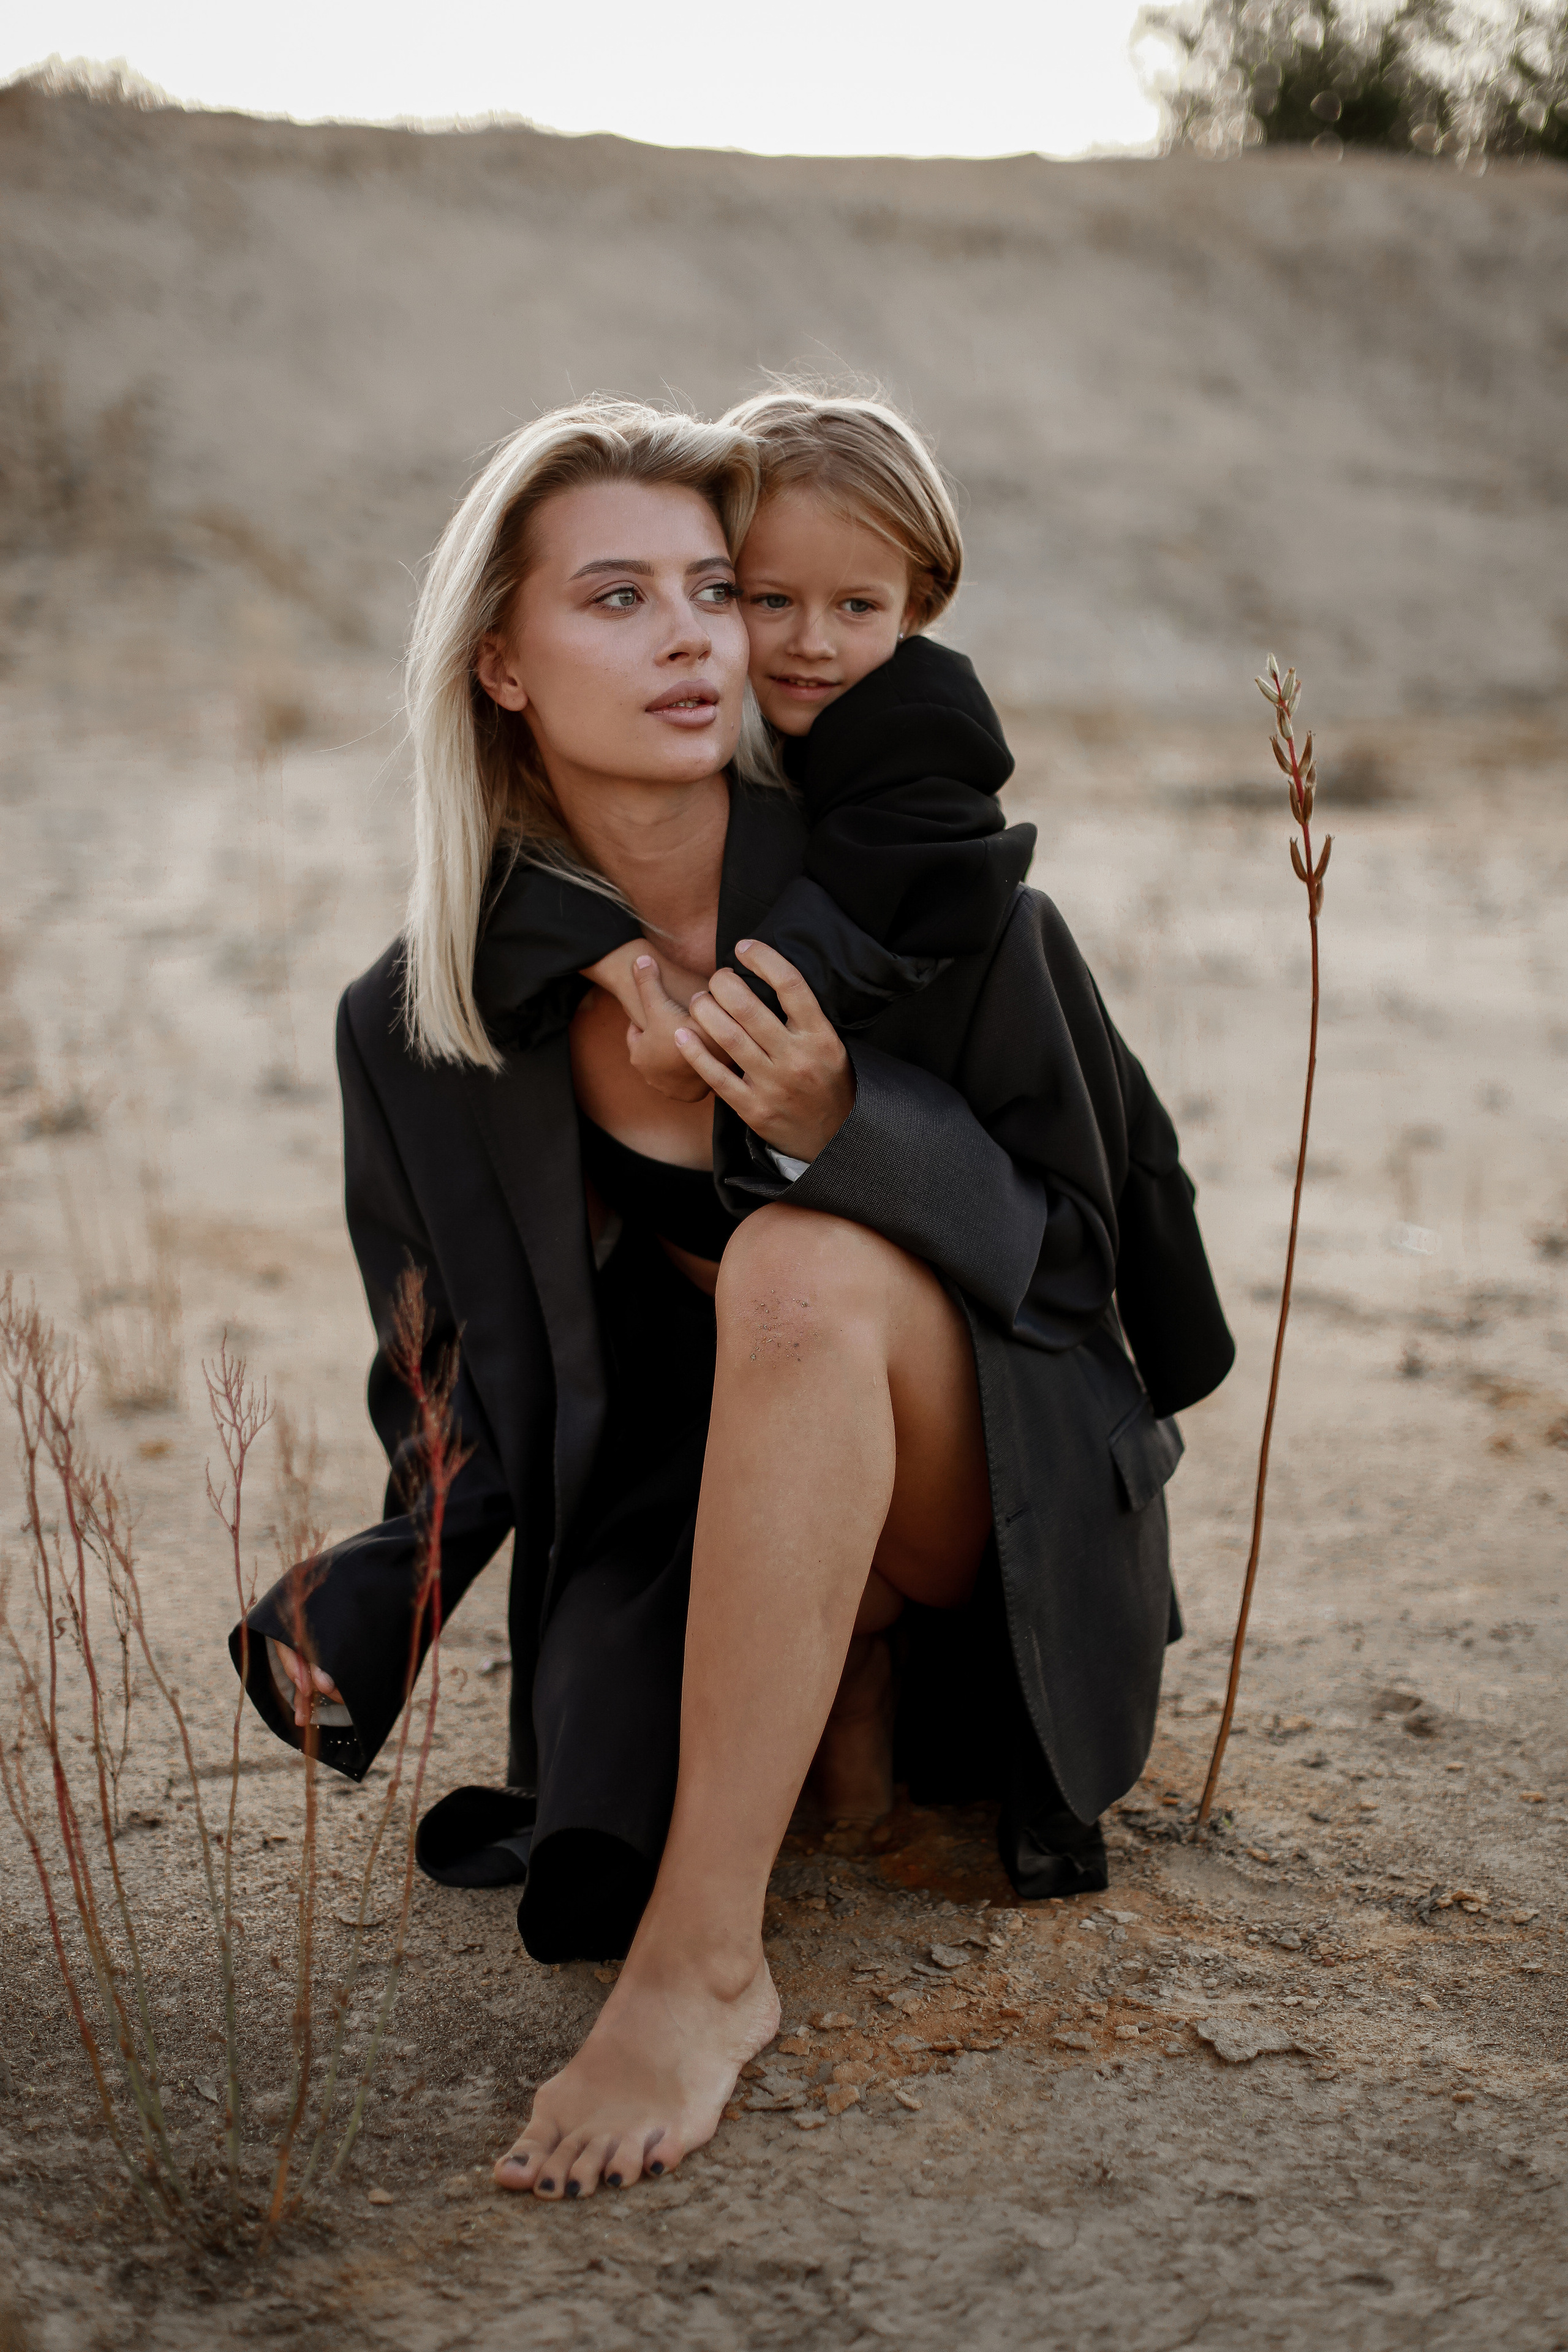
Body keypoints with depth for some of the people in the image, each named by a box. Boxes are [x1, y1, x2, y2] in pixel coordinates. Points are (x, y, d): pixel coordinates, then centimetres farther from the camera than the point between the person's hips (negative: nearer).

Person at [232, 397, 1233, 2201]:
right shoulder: (435, 1020, -8)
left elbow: (1079, 1240, -7)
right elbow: (483, 1388, 0)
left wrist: (845, 1128, -27)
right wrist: (363, 1610, -20)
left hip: (997, 1484, -2)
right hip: (689, 1490, 3)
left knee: (803, 1264, -36)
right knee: (595, 1881, -25)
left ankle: (706, 1963, -32)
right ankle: (845, 1670, 10)